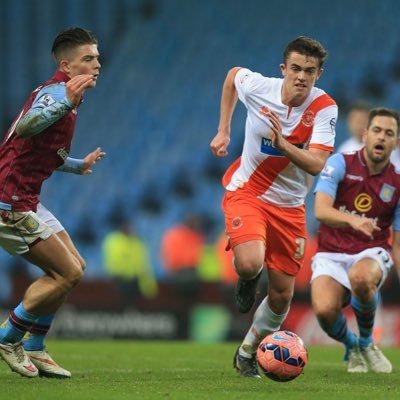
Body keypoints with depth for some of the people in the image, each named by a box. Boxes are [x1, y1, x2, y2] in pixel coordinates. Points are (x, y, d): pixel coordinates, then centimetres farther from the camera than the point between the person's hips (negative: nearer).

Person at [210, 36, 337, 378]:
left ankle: (247, 353, 31)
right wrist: (224, 131, 11)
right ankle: (247, 281, 10)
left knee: (282, 296, 4)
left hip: (289, 205, 2)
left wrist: (282, 143, -41)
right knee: (250, 264, -30)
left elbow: (316, 164, -25)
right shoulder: (257, 86, -14)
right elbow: (233, 74, 11)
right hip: (246, 192, -2)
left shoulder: (324, 108, -16)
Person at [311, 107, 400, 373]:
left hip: (372, 254, 1)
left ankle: (367, 342, -7)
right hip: (331, 256, -1)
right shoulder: (341, 164, -6)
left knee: (361, 277, -38)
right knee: (324, 309, -31)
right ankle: (351, 347, 7)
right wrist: (352, 220, -41)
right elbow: (321, 210, -21)